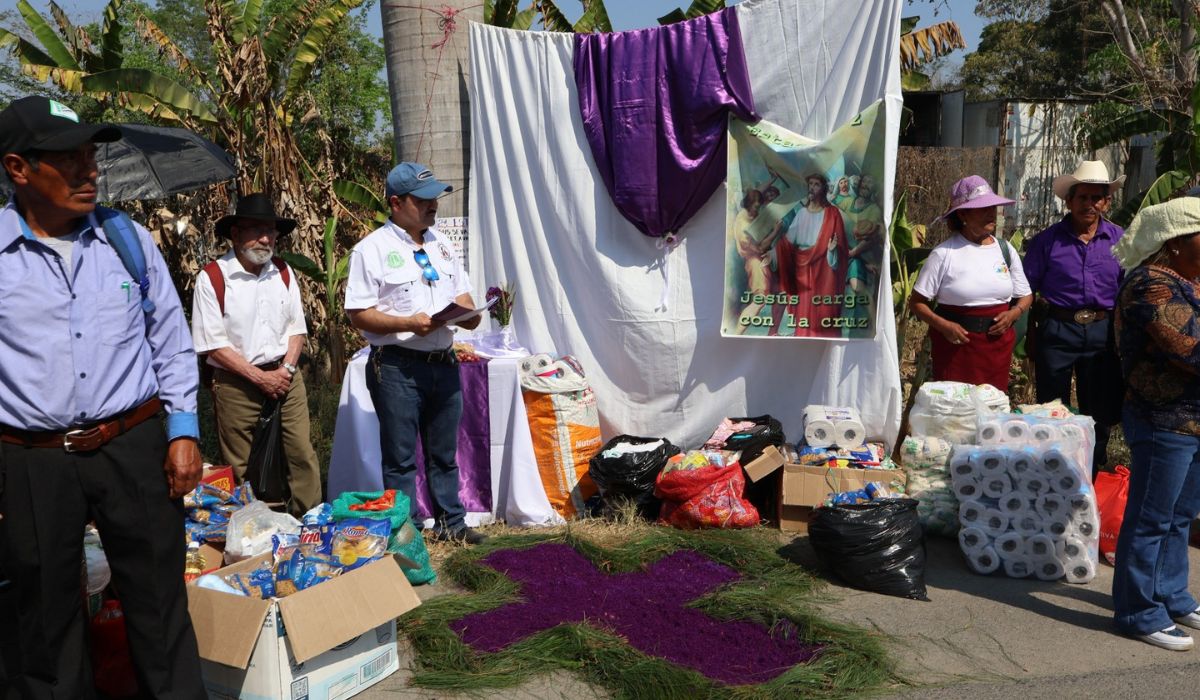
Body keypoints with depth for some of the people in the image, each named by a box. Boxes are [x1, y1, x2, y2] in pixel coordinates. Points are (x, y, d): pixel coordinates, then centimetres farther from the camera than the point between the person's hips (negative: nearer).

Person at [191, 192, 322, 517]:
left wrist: (285, 369, -5)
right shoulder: (212, 278, -9)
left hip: (285, 376, 4)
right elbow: (213, 344, -10)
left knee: (303, 454, 2)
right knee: (240, 468, 5)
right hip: (236, 383, -4)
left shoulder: (283, 272, 7)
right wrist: (261, 378, -13)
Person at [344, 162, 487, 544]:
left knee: (445, 453, 17)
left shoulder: (441, 243, 13)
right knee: (400, 458, 3)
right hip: (397, 367, -6)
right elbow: (359, 314, -11)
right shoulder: (372, 249, -7)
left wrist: (469, 313, -6)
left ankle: (450, 523, 30)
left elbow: (462, 296, 18)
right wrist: (408, 323, -22)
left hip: (443, 362, 6)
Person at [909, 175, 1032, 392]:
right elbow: (917, 302, -6)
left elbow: (1025, 296, 17)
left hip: (997, 342, 4)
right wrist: (943, 326, -20)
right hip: (957, 343, -4)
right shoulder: (944, 253, -7)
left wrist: (1013, 313, -4)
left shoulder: (1005, 250, 7)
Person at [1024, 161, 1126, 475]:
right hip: (1058, 331, -2)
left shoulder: (1120, 240, 4)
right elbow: (1026, 290, -1)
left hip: (1102, 333, 2)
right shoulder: (1047, 241, -3)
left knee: (1099, 413, 12)